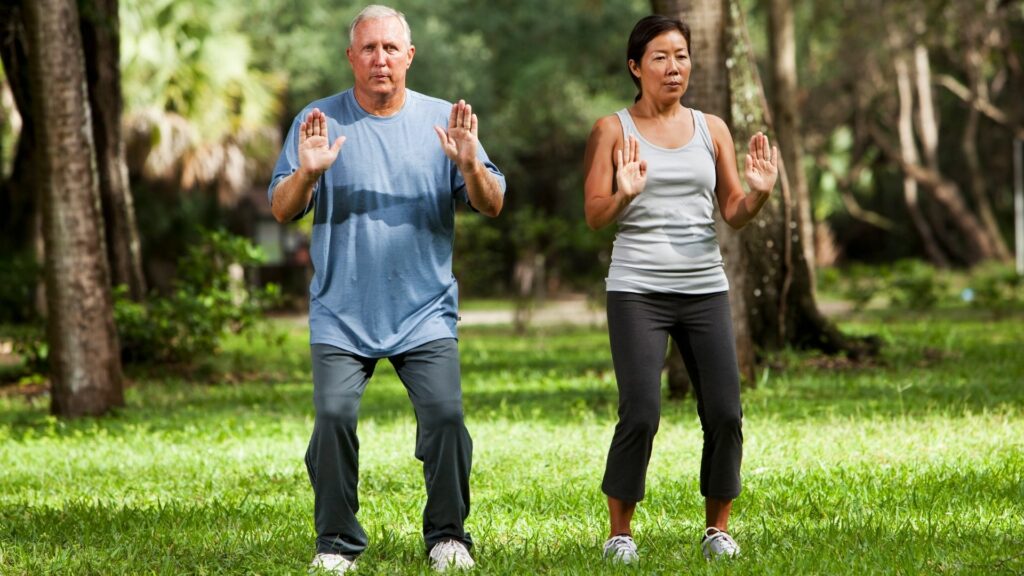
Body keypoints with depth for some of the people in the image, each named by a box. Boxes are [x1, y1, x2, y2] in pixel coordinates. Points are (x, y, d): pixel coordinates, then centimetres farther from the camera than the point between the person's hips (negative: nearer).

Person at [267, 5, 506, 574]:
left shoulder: (442, 120, 8)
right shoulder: (319, 121, 6)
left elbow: (491, 206, 3)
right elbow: (281, 210, 1)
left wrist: (469, 165, -17)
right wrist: (307, 173, -20)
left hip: (425, 311, 0)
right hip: (341, 313, 0)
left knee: (445, 414, -12)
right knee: (334, 416, -13)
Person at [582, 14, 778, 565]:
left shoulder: (711, 129, 11)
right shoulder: (613, 130, 2)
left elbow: (734, 213, 9)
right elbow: (594, 216, -3)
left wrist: (760, 192, -12)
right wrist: (623, 194, -23)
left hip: (705, 288, 3)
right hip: (637, 290, -3)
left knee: (725, 415, -4)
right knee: (640, 415, -13)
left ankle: (718, 528, 13)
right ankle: (619, 532, 4)